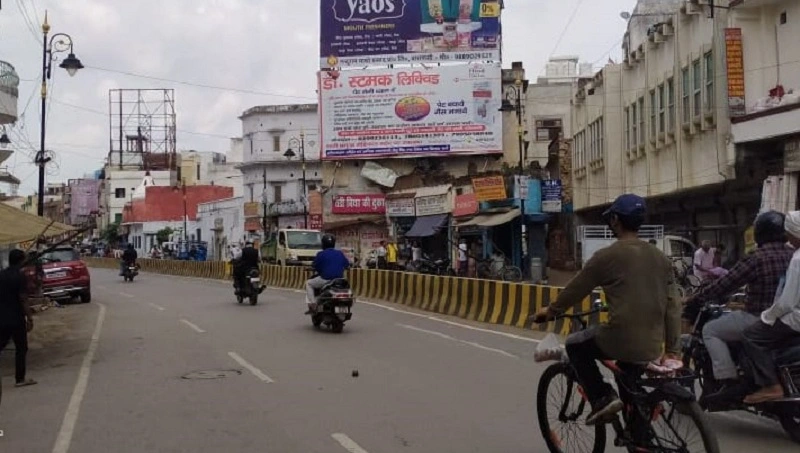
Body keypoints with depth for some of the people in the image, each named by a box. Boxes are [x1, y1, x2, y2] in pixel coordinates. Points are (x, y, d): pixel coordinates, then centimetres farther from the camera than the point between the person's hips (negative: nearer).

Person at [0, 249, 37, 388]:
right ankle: (20, 379, 7)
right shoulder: (20, 276, -13)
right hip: (16, 319, -6)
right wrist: (30, 318, -13)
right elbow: (23, 300, -17)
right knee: (21, 348, 4)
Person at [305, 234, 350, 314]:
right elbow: (347, 265, 13)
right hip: (339, 280, 4)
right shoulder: (340, 253, 6)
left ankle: (312, 305, 6)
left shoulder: (321, 254, -8)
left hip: (325, 280, -4)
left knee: (309, 284, 20)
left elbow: (315, 267, -5)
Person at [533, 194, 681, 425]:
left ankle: (602, 398, 8)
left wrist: (551, 311, 22)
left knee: (575, 345, 21)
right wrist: (672, 350, 15)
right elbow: (673, 306, 9)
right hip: (652, 347, 6)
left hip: (621, 340, -5)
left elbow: (575, 290, 4)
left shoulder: (607, 255, -6)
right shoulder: (660, 258, 11)